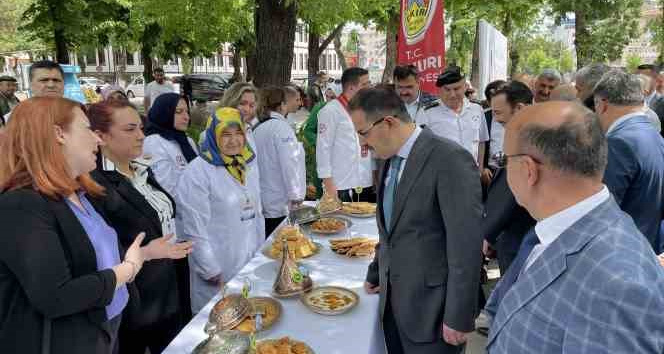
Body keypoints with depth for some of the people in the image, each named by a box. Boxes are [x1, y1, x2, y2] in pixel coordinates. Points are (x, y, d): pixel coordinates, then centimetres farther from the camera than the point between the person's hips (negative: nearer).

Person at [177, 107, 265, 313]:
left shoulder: (249, 164, 6)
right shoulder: (198, 171, -16)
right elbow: (195, 229, -17)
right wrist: (211, 271, -14)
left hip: (253, 263, 6)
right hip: (221, 269, -6)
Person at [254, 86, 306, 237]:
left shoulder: (257, 129, 8)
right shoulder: (281, 126, -12)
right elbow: (289, 163, -17)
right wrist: (295, 196, -10)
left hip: (262, 203, 7)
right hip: (280, 204, -7)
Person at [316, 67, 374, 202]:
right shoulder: (330, 111, -9)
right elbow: (323, 148, -11)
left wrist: (375, 175, 13)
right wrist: (328, 184, -13)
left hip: (366, 185, 6)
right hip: (341, 187, -6)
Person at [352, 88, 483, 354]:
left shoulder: (450, 159, -20)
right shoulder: (390, 159, 5)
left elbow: (466, 244, -20)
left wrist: (458, 318, -18)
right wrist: (376, 274, 19)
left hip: (430, 307, -7)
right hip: (392, 300, 7)